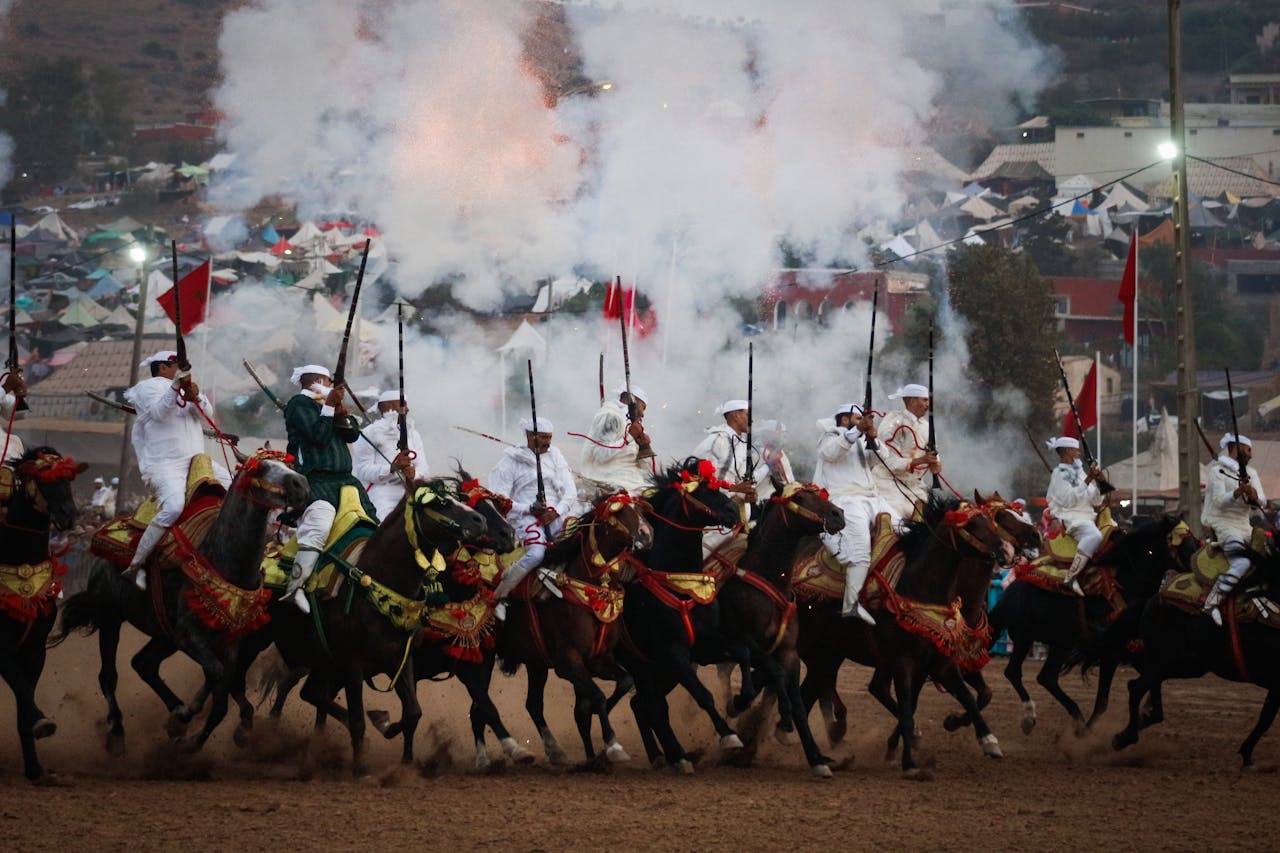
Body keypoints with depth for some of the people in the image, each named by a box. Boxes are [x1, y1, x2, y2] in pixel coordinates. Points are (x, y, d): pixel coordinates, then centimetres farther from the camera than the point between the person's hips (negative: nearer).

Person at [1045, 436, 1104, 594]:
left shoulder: (1079, 471, 21)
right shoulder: (1059, 474, -1)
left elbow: (1096, 501, 18)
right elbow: (1068, 500, -15)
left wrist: (1098, 483, 1)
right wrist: (1087, 481, -16)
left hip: (1088, 515, 9)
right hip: (1070, 517, -9)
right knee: (1094, 536, -36)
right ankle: (1070, 578, -42)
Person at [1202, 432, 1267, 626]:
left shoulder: (1251, 474, 18)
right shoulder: (1219, 470, -2)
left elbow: (1262, 501, 5)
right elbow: (1219, 500, -15)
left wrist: (1254, 497, -19)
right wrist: (1238, 492, -33)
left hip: (1246, 526, 8)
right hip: (1224, 524, -8)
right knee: (1241, 563, -30)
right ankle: (1211, 604, -30)